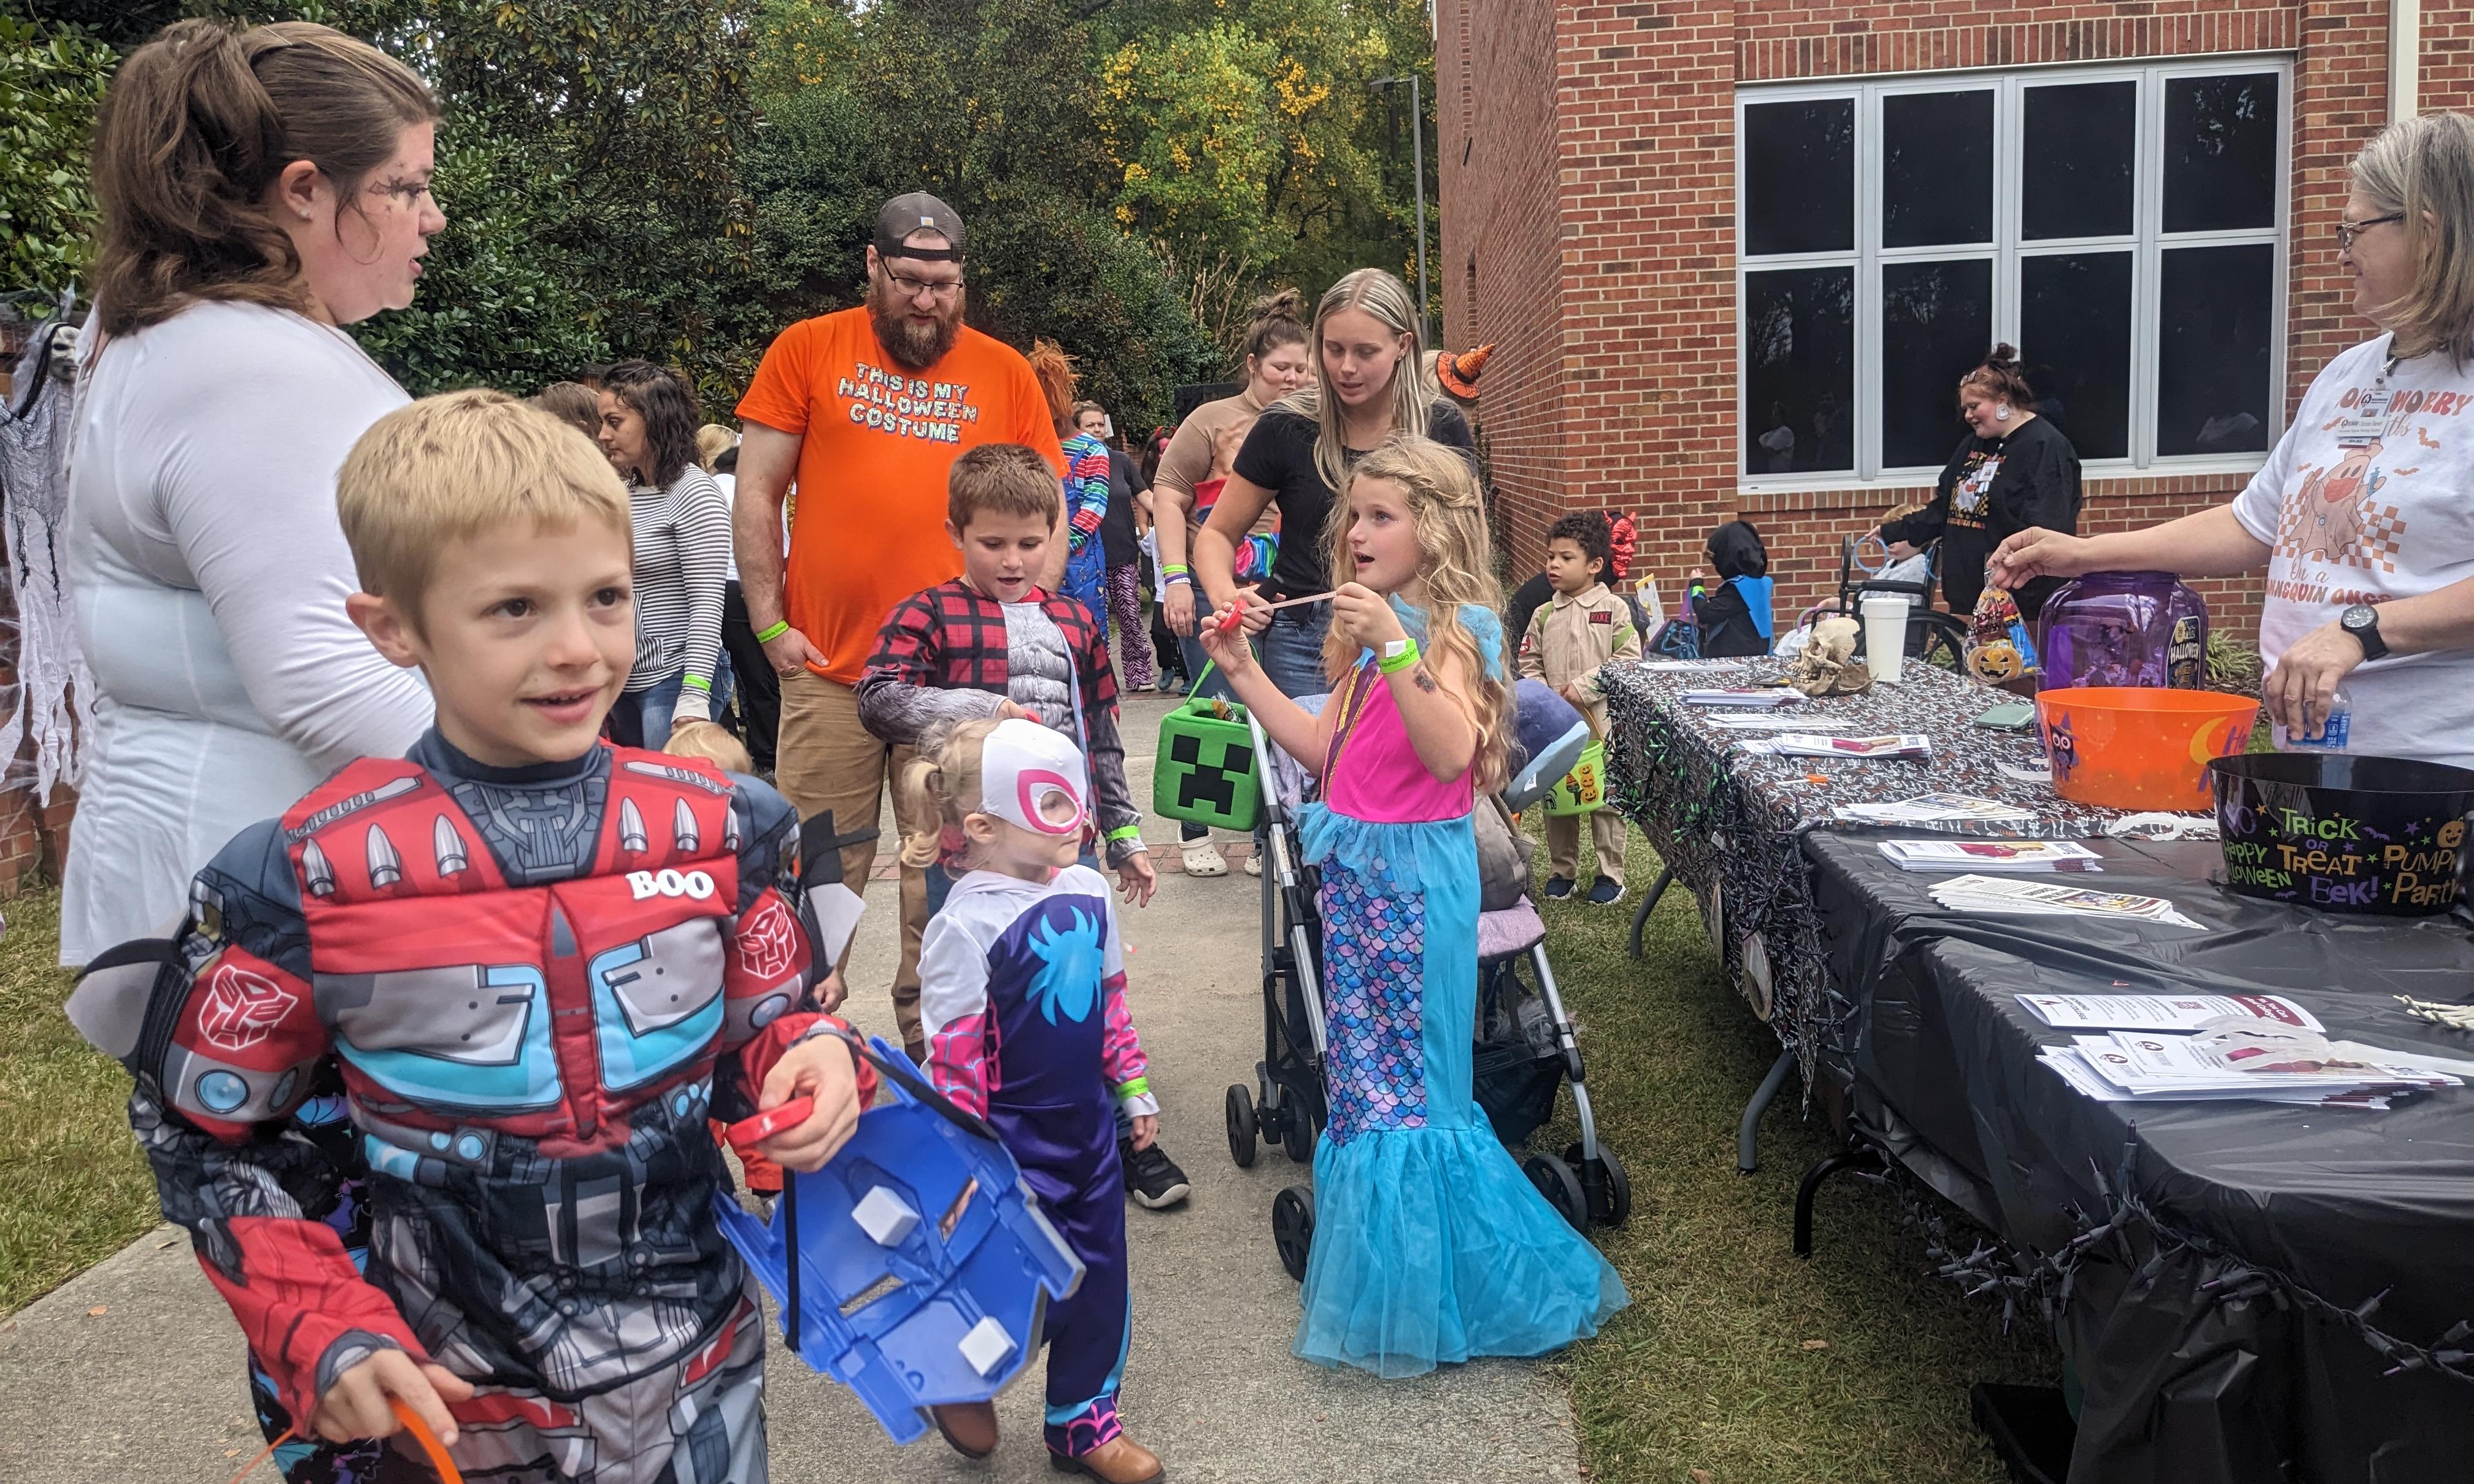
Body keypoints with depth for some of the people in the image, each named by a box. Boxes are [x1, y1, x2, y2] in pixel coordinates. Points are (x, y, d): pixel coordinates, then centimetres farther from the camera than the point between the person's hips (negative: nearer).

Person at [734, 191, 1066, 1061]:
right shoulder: (809, 350, 5)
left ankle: (932, 1040, 21)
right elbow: (756, 492, 6)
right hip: (829, 668, -1)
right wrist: (770, 624, -1)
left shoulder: (1005, 372, 7)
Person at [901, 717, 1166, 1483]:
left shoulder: (1087, 891, 0)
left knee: (1100, 1281, 15)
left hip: (1088, 1121, 7)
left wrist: (1135, 1089, 16)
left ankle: (1082, 1420, 35)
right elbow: (952, 1054, -18)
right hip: (1012, 1137, -6)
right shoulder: (967, 924, -21)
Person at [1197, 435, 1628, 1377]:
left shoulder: (1451, 628, -12)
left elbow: (1451, 752, -27)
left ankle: (1419, 1295, 17)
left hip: (1416, 881, -8)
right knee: (1364, 1075, 14)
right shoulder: (1370, 631, 12)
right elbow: (1326, 749, 13)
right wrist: (1243, 674, 10)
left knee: (1407, 1083, 0)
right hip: (1355, 871, 8)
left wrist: (1395, 649, -33)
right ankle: (1379, 1275, 28)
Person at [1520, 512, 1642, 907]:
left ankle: (1611, 874, 15)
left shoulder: (1614, 609, -4)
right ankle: (1562, 871, 23)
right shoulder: (1545, 615, 6)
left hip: (1602, 719, -3)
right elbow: (1529, 665, 8)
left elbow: (1629, 660, -8)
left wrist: (1584, 686, -15)